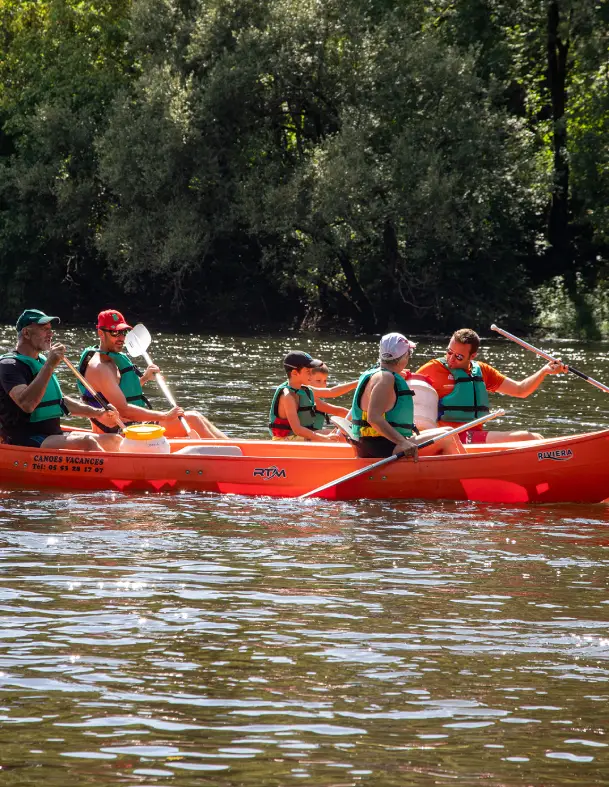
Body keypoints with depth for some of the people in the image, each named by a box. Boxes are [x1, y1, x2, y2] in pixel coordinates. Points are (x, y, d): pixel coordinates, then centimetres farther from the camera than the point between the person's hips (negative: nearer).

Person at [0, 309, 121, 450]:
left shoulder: (42, 362, 21)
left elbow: (59, 402, 30)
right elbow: (27, 404, -27)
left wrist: (97, 413, 20)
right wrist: (49, 366, -24)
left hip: (53, 436, 10)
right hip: (25, 443, -10)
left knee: (114, 441, -2)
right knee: (87, 443, -30)